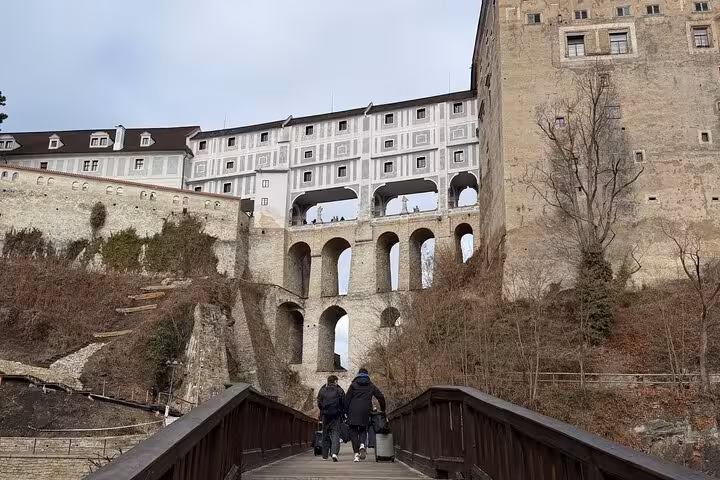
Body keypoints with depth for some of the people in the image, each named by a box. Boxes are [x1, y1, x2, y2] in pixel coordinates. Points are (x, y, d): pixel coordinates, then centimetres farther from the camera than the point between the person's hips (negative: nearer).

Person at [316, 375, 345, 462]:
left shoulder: (322, 390, 5)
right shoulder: (339, 391, -1)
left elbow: (319, 404, 6)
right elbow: (343, 404, -2)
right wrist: (342, 414, 11)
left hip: (325, 415, 2)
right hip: (336, 416, -2)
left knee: (325, 434, 14)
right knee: (335, 434, -2)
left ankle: (325, 454, 20)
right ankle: (334, 453, -22)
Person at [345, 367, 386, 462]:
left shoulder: (353, 384, 6)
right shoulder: (371, 385, 12)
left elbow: (347, 399, 1)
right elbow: (381, 397, 8)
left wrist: (346, 411, 7)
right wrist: (383, 410, 18)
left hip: (353, 411, -2)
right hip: (365, 411, 2)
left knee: (353, 431, 4)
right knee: (363, 430, 16)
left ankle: (356, 454, -5)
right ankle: (362, 445, -13)